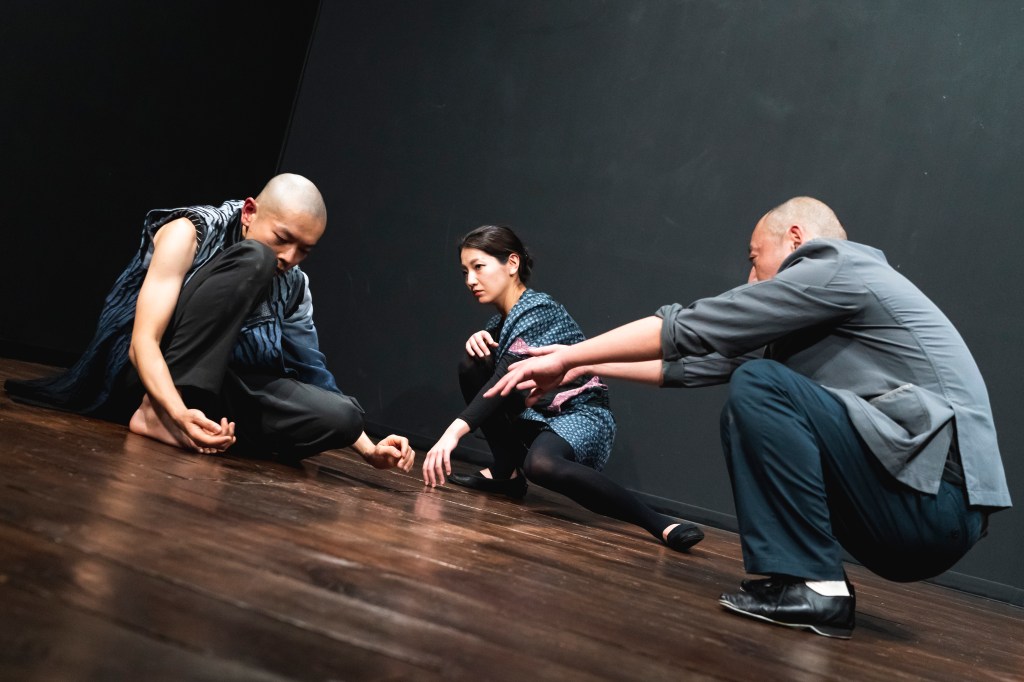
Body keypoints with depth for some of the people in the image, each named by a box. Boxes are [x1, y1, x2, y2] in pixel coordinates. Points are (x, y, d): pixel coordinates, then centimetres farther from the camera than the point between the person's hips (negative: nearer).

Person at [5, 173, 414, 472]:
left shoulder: (294, 286, 6)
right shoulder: (188, 233, -10)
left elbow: (314, 374, 7)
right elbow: (143, 341, -20)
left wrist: (368, 449, -6)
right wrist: (178, 413, -39)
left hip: (212, 389, 5)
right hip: (153, 381, -5)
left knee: (342, 414, -21)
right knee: (253, 259, -25)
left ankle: (167, 425, -15)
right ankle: (160, 418, -29)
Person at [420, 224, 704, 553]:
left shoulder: (538, 310, -17)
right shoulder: (504, 317, 10)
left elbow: (506, 379, -29)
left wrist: (454, 431, -40)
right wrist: (479, 340, -9)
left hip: (580, 415, -9)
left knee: (540, 464, -41)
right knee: (472, 366, -1)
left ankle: (659, 523, -37)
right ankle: (507, 472, 4)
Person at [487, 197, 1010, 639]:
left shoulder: (840, 269, -6)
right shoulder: (826, 304, 21)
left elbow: (695, 327, -9)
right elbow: (705, 359, 21)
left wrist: (568, 356, -2)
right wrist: (586, 367, 24)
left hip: (934, 503, -9)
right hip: (919, 499, 9)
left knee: (757, 386, -16)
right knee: (744, 418, 14)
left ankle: (815, 587, -11)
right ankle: (804, 579, 7)